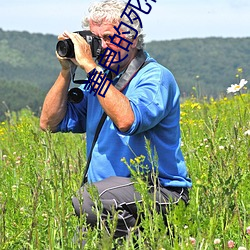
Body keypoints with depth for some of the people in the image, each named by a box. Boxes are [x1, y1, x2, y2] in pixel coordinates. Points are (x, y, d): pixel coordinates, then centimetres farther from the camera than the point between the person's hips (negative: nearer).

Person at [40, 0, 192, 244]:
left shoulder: (156, 78, -8)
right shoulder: (99, 78, 14)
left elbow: (126, 121, -29)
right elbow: (50, 123, 12)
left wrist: (90, 66, -23)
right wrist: (66, 71, 2)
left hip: (160, 192, -6)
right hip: (109, 190, 7)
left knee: (87, 199, -32)